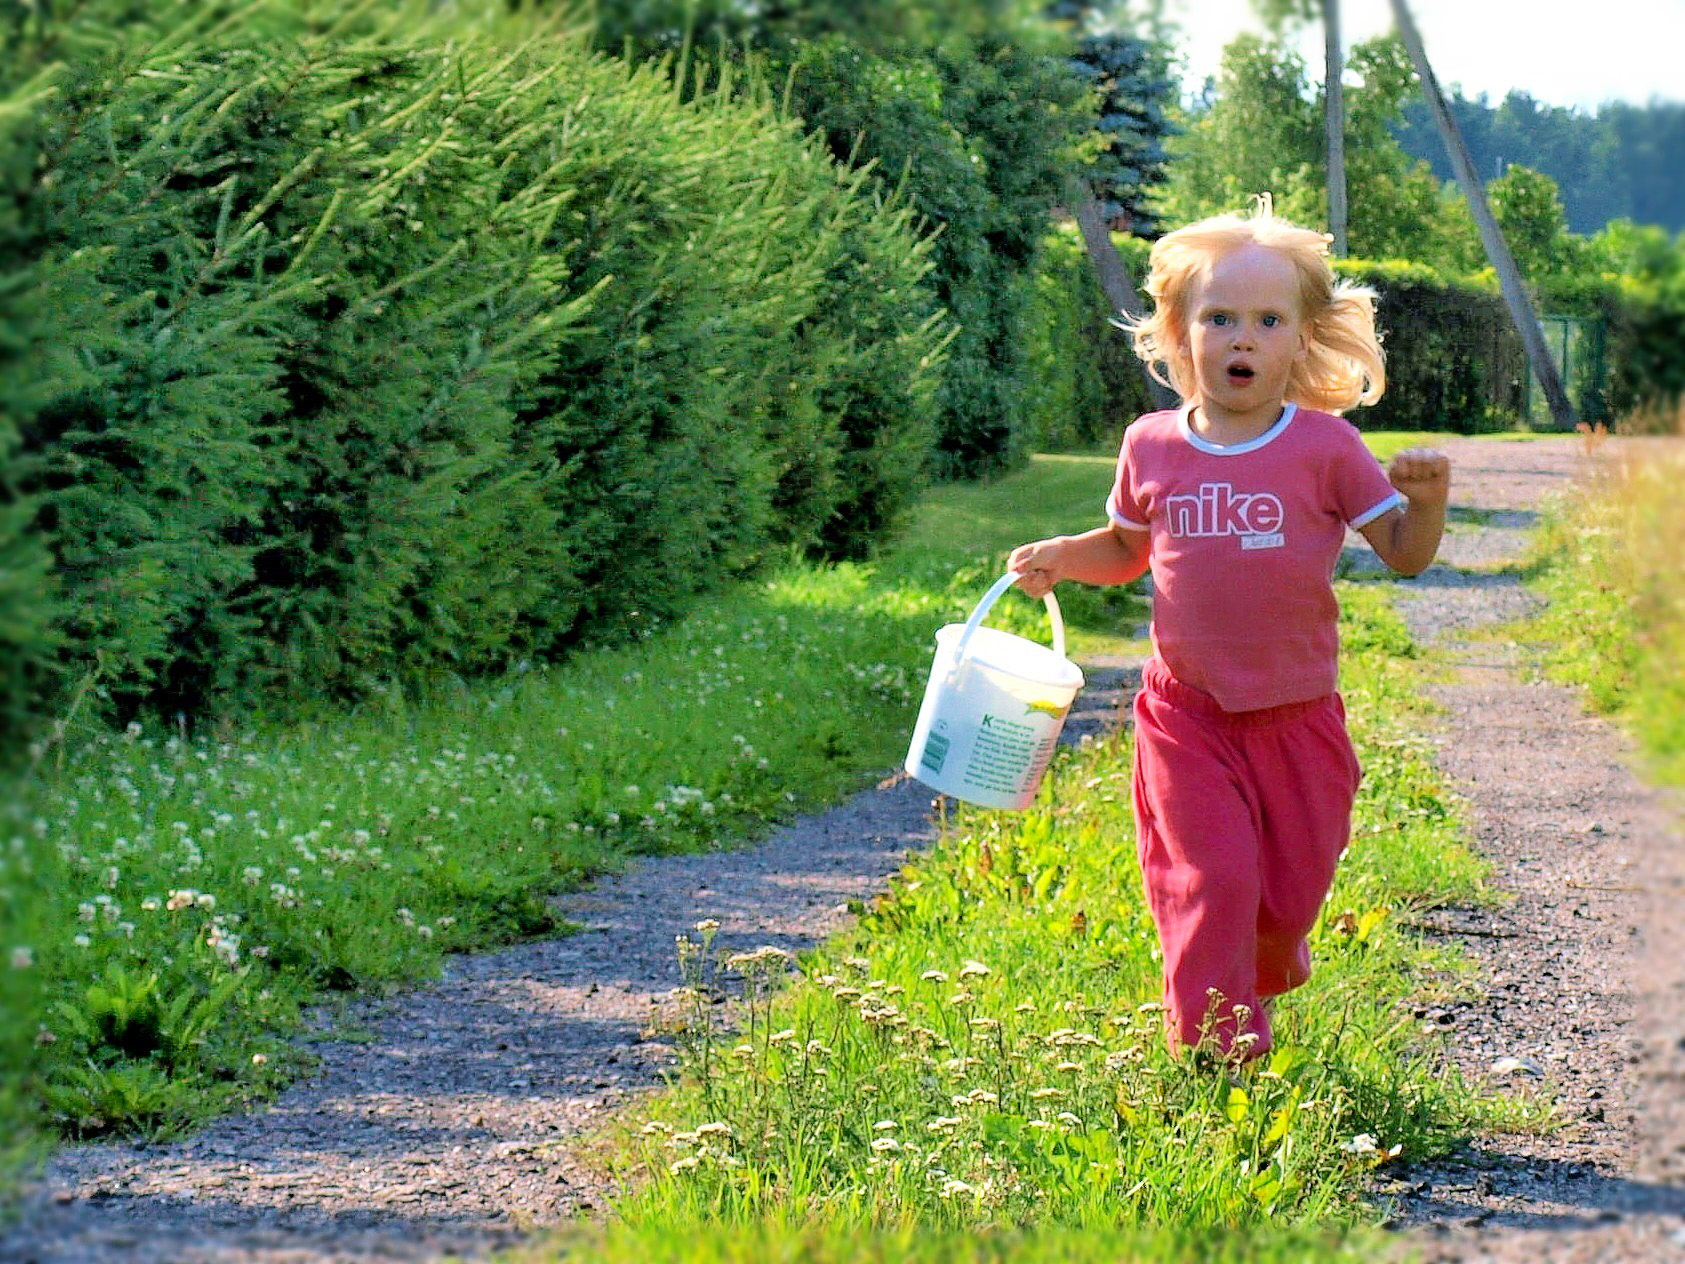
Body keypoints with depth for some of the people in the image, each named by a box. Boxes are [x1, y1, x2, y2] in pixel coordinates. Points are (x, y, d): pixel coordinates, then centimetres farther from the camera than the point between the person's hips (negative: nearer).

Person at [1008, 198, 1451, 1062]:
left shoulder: (1323, 447, -6)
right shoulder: (1153, 448, 0)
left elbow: (1405, 554, -4)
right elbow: (1127, 548, 17)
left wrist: (1428, 500, -24)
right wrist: (1061, 557, -1)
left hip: (1297, 715, 0)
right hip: (1188, 711, 0)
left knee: (1294, 883, 11)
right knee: (1210, 881, -7)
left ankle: (1263, 980, 44)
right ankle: (1216, 1052, 4)